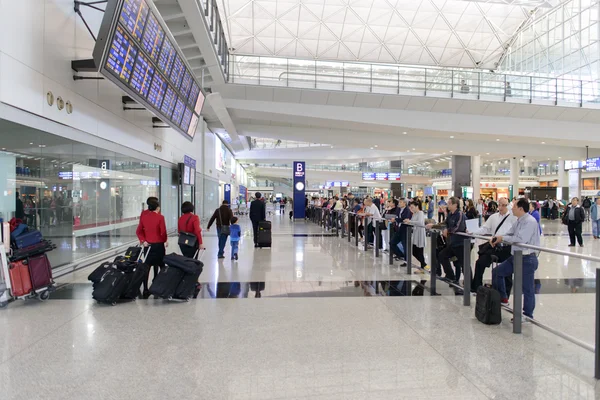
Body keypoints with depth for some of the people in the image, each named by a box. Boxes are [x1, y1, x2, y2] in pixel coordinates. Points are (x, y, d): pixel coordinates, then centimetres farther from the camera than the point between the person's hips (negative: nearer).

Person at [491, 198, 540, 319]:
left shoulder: (530, 221, -19)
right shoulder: (518, 221, 10)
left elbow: (520, 239, -29)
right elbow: (509, 234, 14)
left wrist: (503, 238, -17)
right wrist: (496, 238, -5)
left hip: (527, 259, -9)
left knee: (527, 288, 2)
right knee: (497, 272, 16)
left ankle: (528, 315, 15)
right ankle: (502, 297, 30)